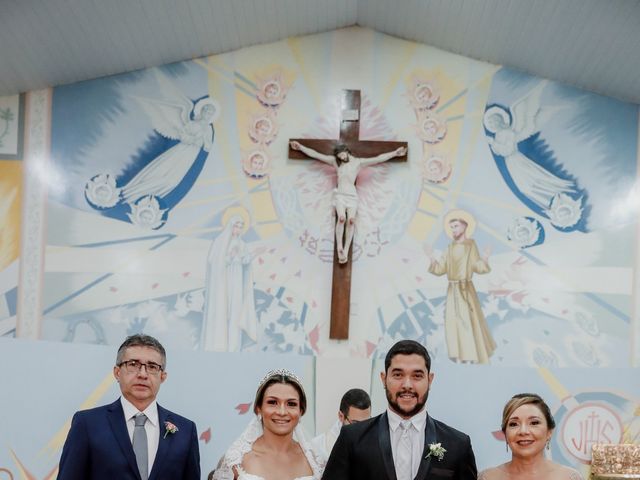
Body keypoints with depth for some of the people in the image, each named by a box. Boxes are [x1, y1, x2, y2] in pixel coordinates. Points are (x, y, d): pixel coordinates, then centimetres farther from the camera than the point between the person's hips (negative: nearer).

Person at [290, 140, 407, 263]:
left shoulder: (358, 162, 9)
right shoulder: (335, 161, 12)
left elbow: (379, 158, 6)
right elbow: (315, 154, 13)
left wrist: (395, 153, 2)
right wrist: (300, 147, 11)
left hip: (352, 195, 0)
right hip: (340, 194, 0)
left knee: (351, 220, -24)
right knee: (341, 218, -27)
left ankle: (346, 250, -24)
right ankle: (339, 249, -25)